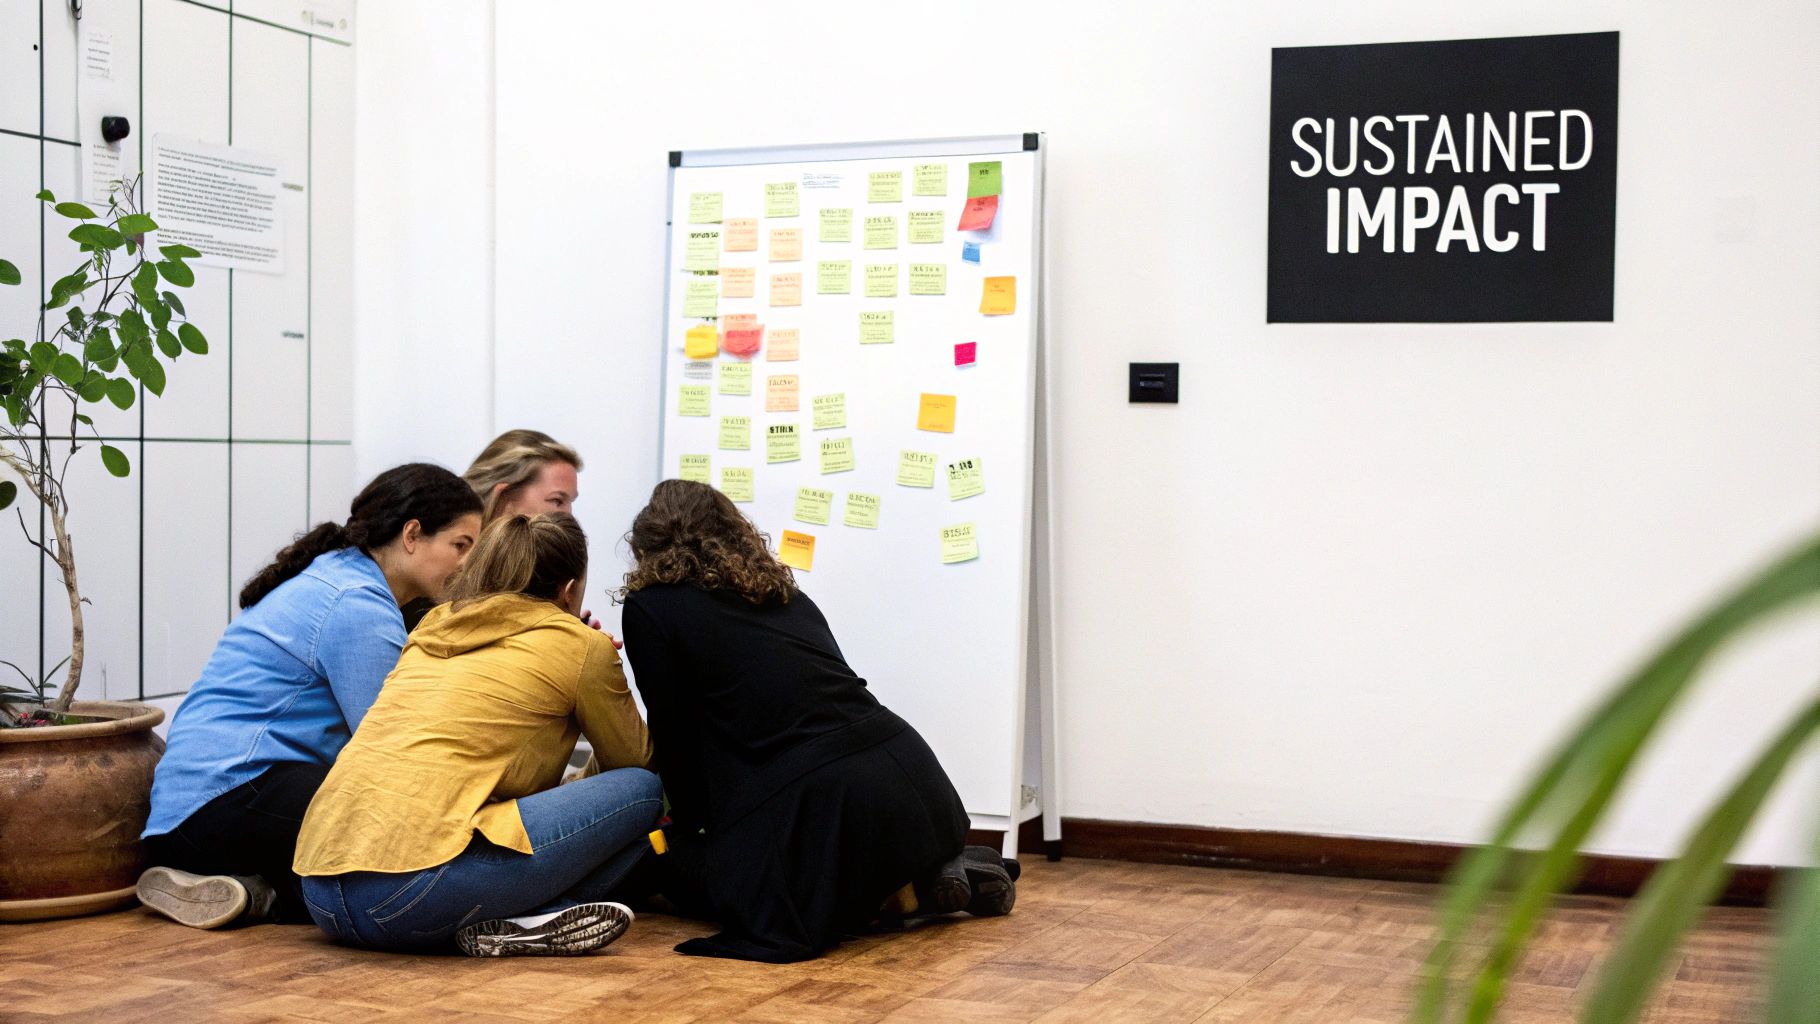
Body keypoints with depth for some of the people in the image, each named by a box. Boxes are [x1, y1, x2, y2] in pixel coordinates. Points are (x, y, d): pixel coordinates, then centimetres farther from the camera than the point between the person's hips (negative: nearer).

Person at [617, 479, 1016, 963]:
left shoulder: (651, 607, 5)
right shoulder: (785, 593, 23)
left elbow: (674, 731, 8)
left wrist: (688, 827, 26)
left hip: (815, 802, -7)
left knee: (679, 870, 17)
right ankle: (941, 870, 15)